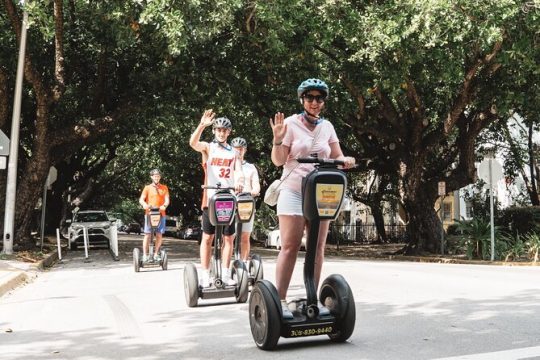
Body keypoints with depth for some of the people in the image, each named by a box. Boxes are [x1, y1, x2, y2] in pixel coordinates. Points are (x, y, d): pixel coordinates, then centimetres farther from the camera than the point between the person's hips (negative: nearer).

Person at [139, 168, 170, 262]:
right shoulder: (147, 188, 9)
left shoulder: (164, 188, 13)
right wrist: (145, 205, -23)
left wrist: (164, 206, -20)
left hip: (161, 214, 2)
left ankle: (156, 254, 16)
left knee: (159, 235, 2)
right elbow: (141, 199, 0)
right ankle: (145, 255, 1)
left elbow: (167, 199, 2)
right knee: (147, 234, -4)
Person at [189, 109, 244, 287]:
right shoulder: (208, 147, 7)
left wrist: (239, 182, -24)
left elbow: (239, 171, -1)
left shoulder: (234, 152, 14)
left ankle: (225, 274, 13)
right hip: (211, 198, -2)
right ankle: (205, 275, 5)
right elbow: (193, 143, -14)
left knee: (229, 238, 5)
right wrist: (202, 125, -30)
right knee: (207, 237, 0)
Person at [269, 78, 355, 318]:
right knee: (290, 247, -8)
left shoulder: (327, 127, 11)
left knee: (318, 247, 4)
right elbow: (278, 161, -4)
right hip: (293, 191, -4)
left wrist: (346, 160, -11)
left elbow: (337, 157, 11)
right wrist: (278, 139, -21)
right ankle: (280, 300, -3)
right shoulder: (291, 123, -1)